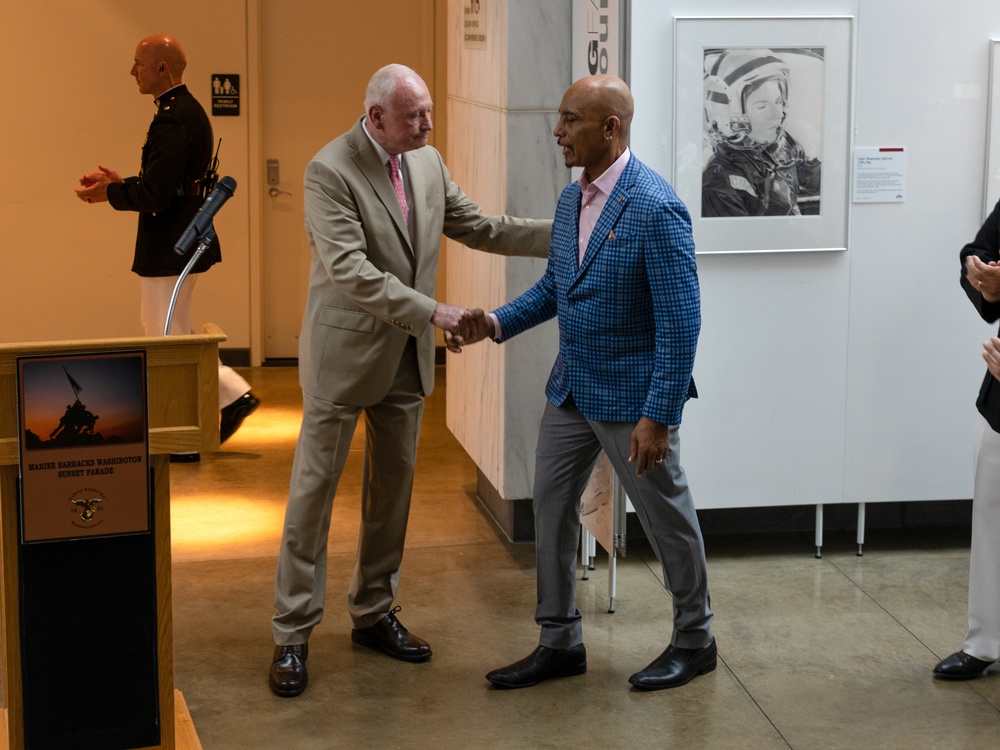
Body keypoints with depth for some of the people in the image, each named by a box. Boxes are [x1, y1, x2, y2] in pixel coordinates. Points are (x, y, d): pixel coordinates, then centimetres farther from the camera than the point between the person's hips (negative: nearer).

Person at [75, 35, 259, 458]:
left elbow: (156, 195, -25)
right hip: (186, 239, 10)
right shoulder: (190, 111, 12)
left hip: (169, 247, -10)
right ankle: (233, 395, 18)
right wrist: (120, 184, 11)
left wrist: (108, 194, -9)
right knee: (171, 336, 19)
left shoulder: (172, 120, -21)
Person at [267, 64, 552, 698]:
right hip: (345, 353, -7)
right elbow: (348, 269, -26)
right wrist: (431, 312, -29)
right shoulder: (330, 171, -18)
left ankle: (375, 613, 28)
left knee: (394, 487, 14)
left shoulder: (428, 162, 4)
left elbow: (478, 227, 11)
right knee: (315, 488, 0)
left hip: (406, 356, 7)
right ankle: (293, 636, 8)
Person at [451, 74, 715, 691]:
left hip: (632, 394, -8)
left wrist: (659, 416, -24)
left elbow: (681, 320, -22)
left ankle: (695, 640, 26)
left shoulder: (655, 209, -21)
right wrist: (498, 324, 1)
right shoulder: (572, 200, 5)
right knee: (552, 508, 11)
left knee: (667, 517, 8)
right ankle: (561, 642, 24)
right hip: (573, 387, 8)